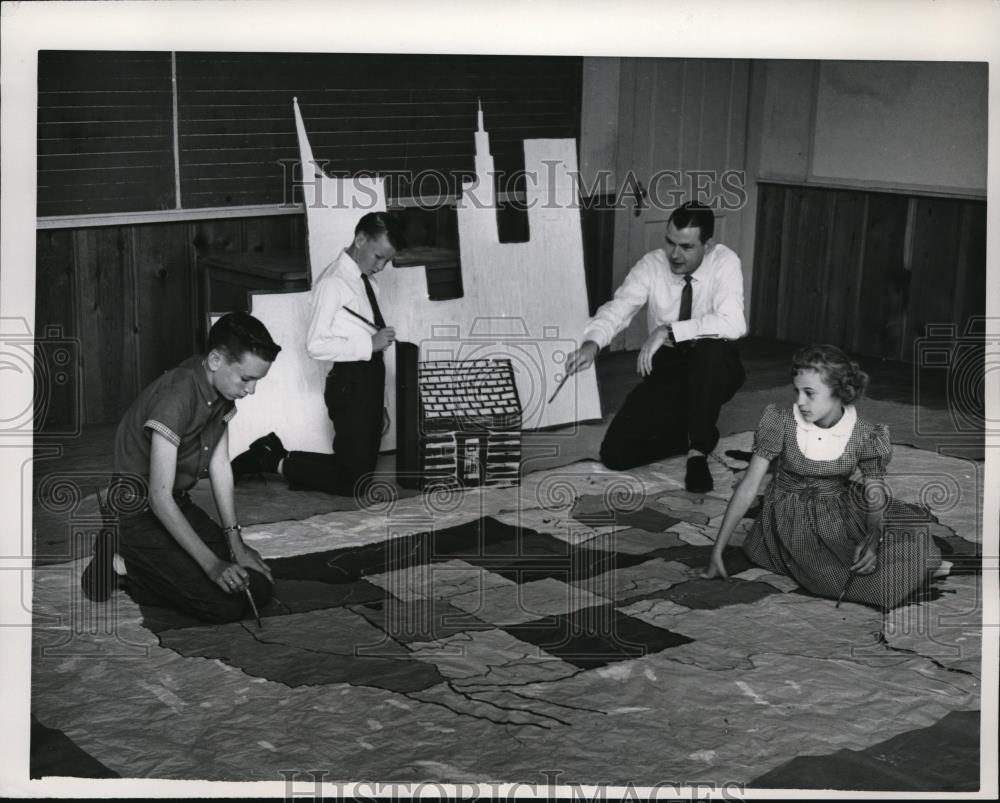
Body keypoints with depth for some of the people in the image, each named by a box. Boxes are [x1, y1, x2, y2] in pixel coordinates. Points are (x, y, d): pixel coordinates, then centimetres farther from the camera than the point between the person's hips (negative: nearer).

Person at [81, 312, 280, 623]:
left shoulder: (222, 389, -1)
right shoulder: (176, 398, -28)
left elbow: (220, 466, 5)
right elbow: (159, 498, -28)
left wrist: (235, 543, -2)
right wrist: (211, 564, -29)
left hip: (179, 505, 9)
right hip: (139, 513, -9)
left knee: (258, 587, -1)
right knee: (228, 605, -19)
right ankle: (122, 565, -2)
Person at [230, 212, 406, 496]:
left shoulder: (366, 281, 15)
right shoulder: (333, 282, -13)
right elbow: (316, 344, -20)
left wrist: (380, 404, 19)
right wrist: (369, 344, -21)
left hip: (370, 382, 9)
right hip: (350, 384, -9)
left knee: (362, 470, 14)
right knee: (351, 482, -9)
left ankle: (274, 454, 22)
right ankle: (276, 462, 7)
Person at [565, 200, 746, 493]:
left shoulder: (724, 263, -15)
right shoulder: (651, 266, -8)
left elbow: (733, 323, -31)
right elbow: (617, 309, -22)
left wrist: (668, 331, -37)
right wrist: (592, 342, -43)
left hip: (712, 370, -2)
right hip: (667, 369, 2)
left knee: (711, 347, -39)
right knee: (616, 453, -13)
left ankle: (698, 451, -19)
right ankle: (699, 435, 13)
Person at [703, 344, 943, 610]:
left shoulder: (865, 437, -10)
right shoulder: (782, 425, -14)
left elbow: (876, 499, -5)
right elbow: (748, 488, -11)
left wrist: (872, 540, -28)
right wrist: (717, 552, -13)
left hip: (841, 516, 3)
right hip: (792, 524, -3)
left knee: (924, 553, -15)